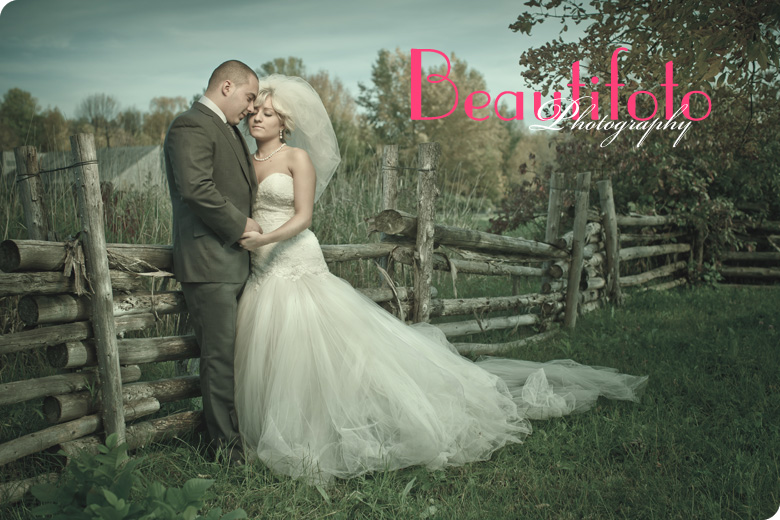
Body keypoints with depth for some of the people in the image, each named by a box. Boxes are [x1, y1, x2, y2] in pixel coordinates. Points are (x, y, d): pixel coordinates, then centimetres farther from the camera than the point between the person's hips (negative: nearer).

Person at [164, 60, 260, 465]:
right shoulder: (191, 126, -11)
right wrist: (240, 225, -15)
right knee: (221, 355, -2)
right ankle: (226, 446, 9)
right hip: (209, 263, -10)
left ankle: (242, 433, 24)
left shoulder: (227, 130, 21)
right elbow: (196, 188, -24)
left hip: (234, 261, 10)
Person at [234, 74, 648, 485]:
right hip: (261, 279, 6)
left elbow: (302, 217, -8)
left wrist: (264, 239, -23)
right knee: (273, 365, 8)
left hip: (299, 270, -6)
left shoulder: (297, 157, -1)